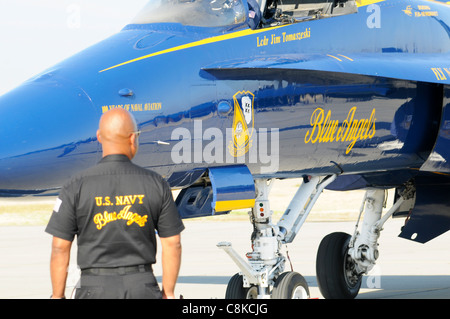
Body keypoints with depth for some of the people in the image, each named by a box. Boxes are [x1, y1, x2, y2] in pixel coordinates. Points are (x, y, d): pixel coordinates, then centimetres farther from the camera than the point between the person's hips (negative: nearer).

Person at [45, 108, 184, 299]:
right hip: (143, 288, 1)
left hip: (96, 290, -1)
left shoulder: (76, 188, -5)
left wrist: (57, 296, 5)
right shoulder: (155, 184, -1)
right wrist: (168, 292, 11)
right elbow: (172, 244, 2)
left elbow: (60, 248, -4)